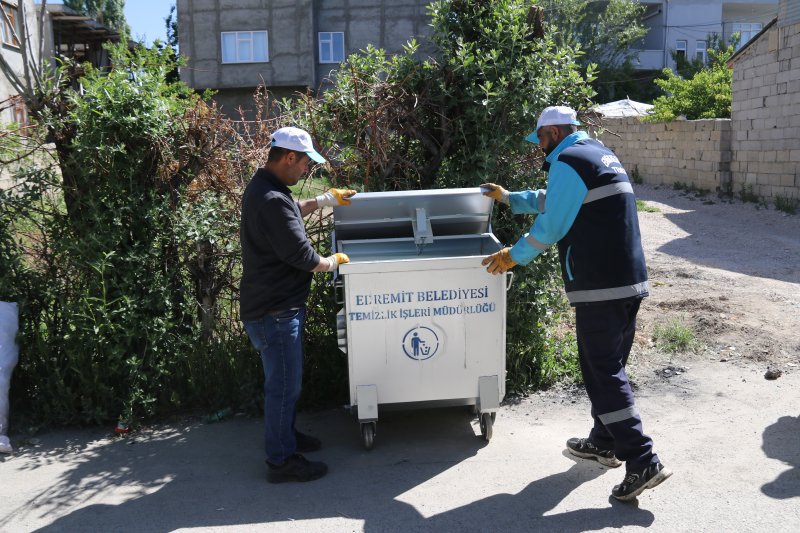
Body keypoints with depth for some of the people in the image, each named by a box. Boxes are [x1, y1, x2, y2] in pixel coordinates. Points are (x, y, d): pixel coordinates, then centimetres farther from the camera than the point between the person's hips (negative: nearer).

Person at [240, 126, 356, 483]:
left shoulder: (262, 188, 9)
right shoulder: (272, 200, -25)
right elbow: (301, 256, -24)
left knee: (285, 380, 23)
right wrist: (332, 262, -6)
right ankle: (281, 461, 14)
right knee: (284, 385, 1)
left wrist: (323, 201, 23)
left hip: (275, 304, 11)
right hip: (273, 310, -11)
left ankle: (285, 436, 39)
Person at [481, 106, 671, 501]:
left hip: (600, 285, -10)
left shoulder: (567, 162, -11)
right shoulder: (600, 154, 20)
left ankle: (643, 462, -4)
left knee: (604, 372, -4)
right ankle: (604, 442, 30)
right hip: (630, 279, 10)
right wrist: (508, 197, 36)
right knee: (608, 366, 18)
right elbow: (553, 199, 30)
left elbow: (551, 225, -11)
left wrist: (513, 256, 2)